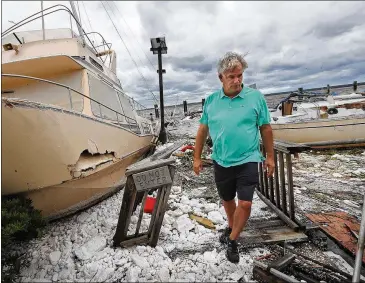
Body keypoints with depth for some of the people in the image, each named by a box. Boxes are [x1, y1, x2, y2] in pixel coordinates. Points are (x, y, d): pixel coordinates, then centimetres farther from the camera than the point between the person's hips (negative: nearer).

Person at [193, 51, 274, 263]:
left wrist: (270, 157, 3)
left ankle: (232, 241, 22)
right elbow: (203, 130, 5)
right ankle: (232, 227, 48)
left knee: (245, 203, -3)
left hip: (247, 161, -2)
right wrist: (197, 157, 6)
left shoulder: (256, 97, -6)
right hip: (221, 162, 3)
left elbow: (266, 129, 0)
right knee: (227, 200, 20)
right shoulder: (211, 100, -1)